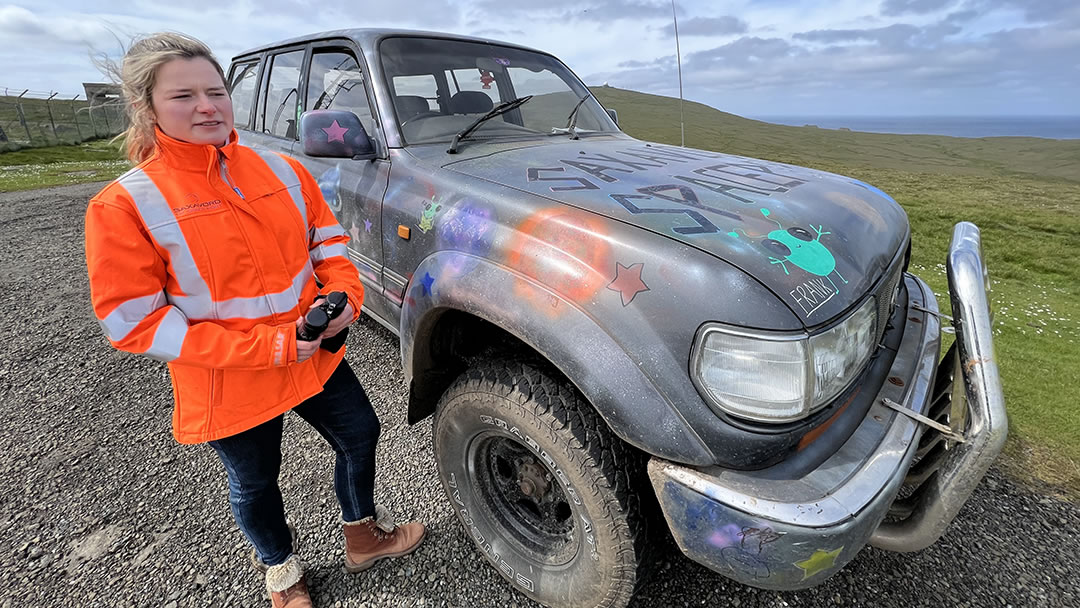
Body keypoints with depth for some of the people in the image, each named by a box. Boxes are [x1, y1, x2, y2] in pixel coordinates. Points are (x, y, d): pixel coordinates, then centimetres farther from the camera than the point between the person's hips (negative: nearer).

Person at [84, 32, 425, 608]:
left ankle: (363, 533, 48)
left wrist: (343, 294, -14)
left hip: (316, 356, 4)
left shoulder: (280, 168, -1)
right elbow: (133, 321, -15)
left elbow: (328, 241, 9)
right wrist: (270, 347, -24)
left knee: (360, 433, 18)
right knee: (255, 485, 19)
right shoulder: (124, 205, -14)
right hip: (230, 387, -4)